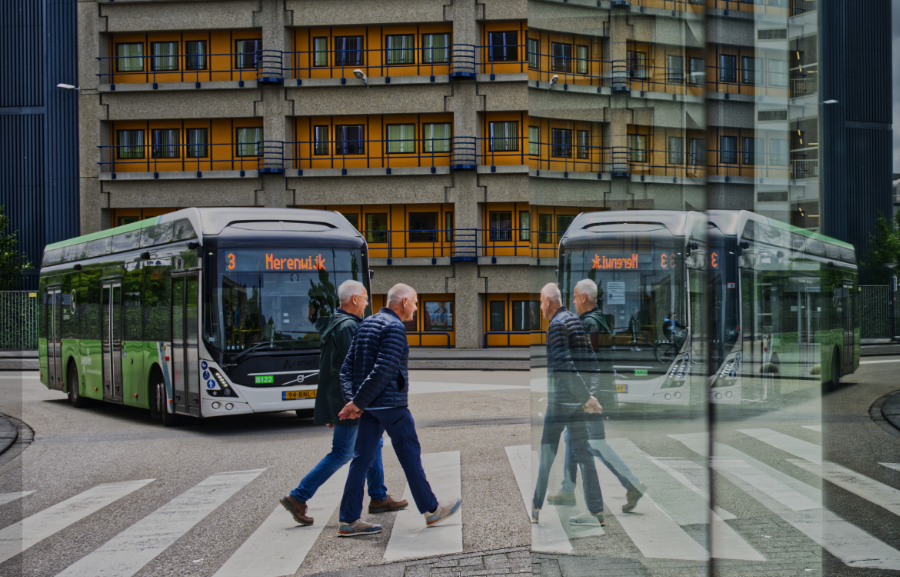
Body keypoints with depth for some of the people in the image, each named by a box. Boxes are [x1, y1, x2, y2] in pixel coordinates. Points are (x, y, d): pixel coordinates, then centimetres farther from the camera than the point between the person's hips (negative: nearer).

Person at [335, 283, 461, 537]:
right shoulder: (394, 327, -14)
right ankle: (431, 510, 16)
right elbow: (383, 371, -22)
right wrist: (357, 402, -18)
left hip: (370, 405, 8)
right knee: (410, 454, 4)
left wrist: (352, 399, -1)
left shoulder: (366, 324, 15)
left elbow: (347, 366, 11)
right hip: (390, 403, -8)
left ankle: (349, 520, 7)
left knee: (363, 458, 8)